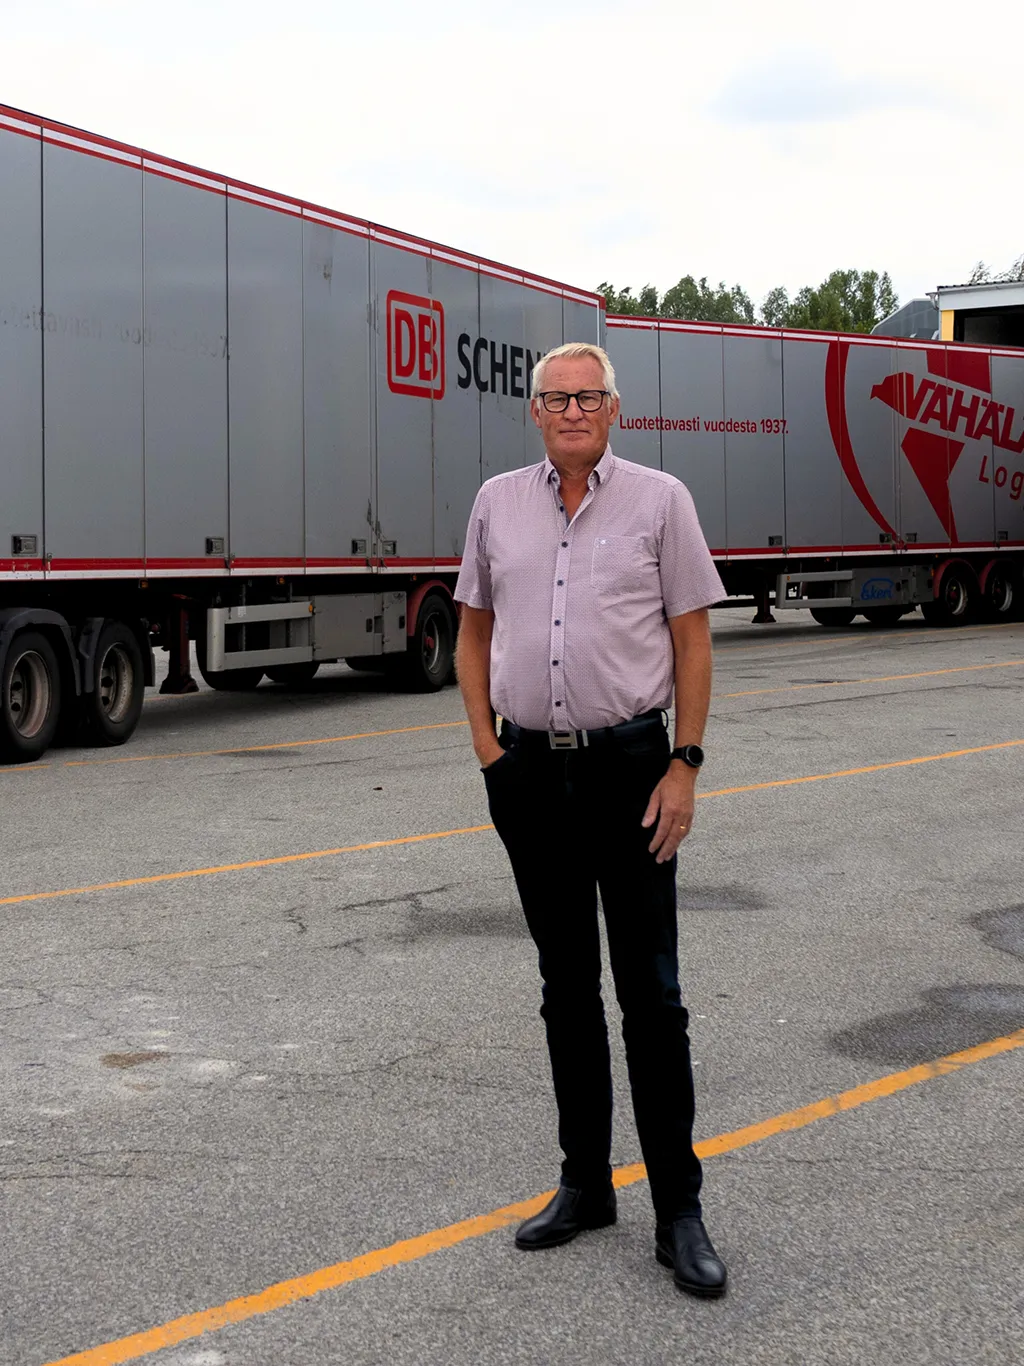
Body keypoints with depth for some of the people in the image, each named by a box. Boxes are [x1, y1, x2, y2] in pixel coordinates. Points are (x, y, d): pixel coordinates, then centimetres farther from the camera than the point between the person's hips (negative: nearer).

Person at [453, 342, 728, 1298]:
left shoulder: (658, 501, -1)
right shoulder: (498, 502, 9)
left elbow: (692, 639, -2)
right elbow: (474, 628, 15)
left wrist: (685, 765, -9)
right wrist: (486, 745, 5)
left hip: (629, 764, -3)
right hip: (530, 770, 4)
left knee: (650, 993, -2)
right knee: (565, 986, 12)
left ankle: (677, 1210, 5)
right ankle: (585, 1183, 23)